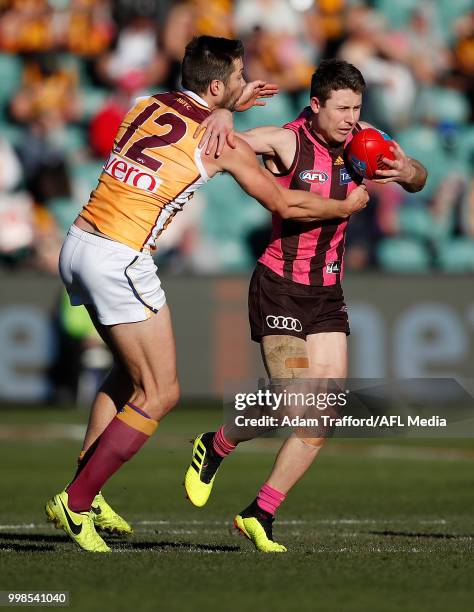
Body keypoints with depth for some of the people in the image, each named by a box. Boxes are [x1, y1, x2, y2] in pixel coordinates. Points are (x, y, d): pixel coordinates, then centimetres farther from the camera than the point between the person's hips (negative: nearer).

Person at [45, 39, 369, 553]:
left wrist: (231, 105, 37)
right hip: (120, 261, -8)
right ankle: (75, 501, 0)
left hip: (77, 245, 8)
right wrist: (346, 207, 21)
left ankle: (86, 496, 21)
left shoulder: (145, 106, 12)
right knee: (159, 394, 1)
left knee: (130, 371, 24)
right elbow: (283, 203, 4)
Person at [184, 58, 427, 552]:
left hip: (327, 291, 6)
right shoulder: (286, 142, -14)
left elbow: (419, 180, 6)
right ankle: (215, 447, 13)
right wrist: (222, 114, -33)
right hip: (280, 286, -6)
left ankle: (259, 515, 6)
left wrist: (406, 171, -17)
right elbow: (217, 143, -11)